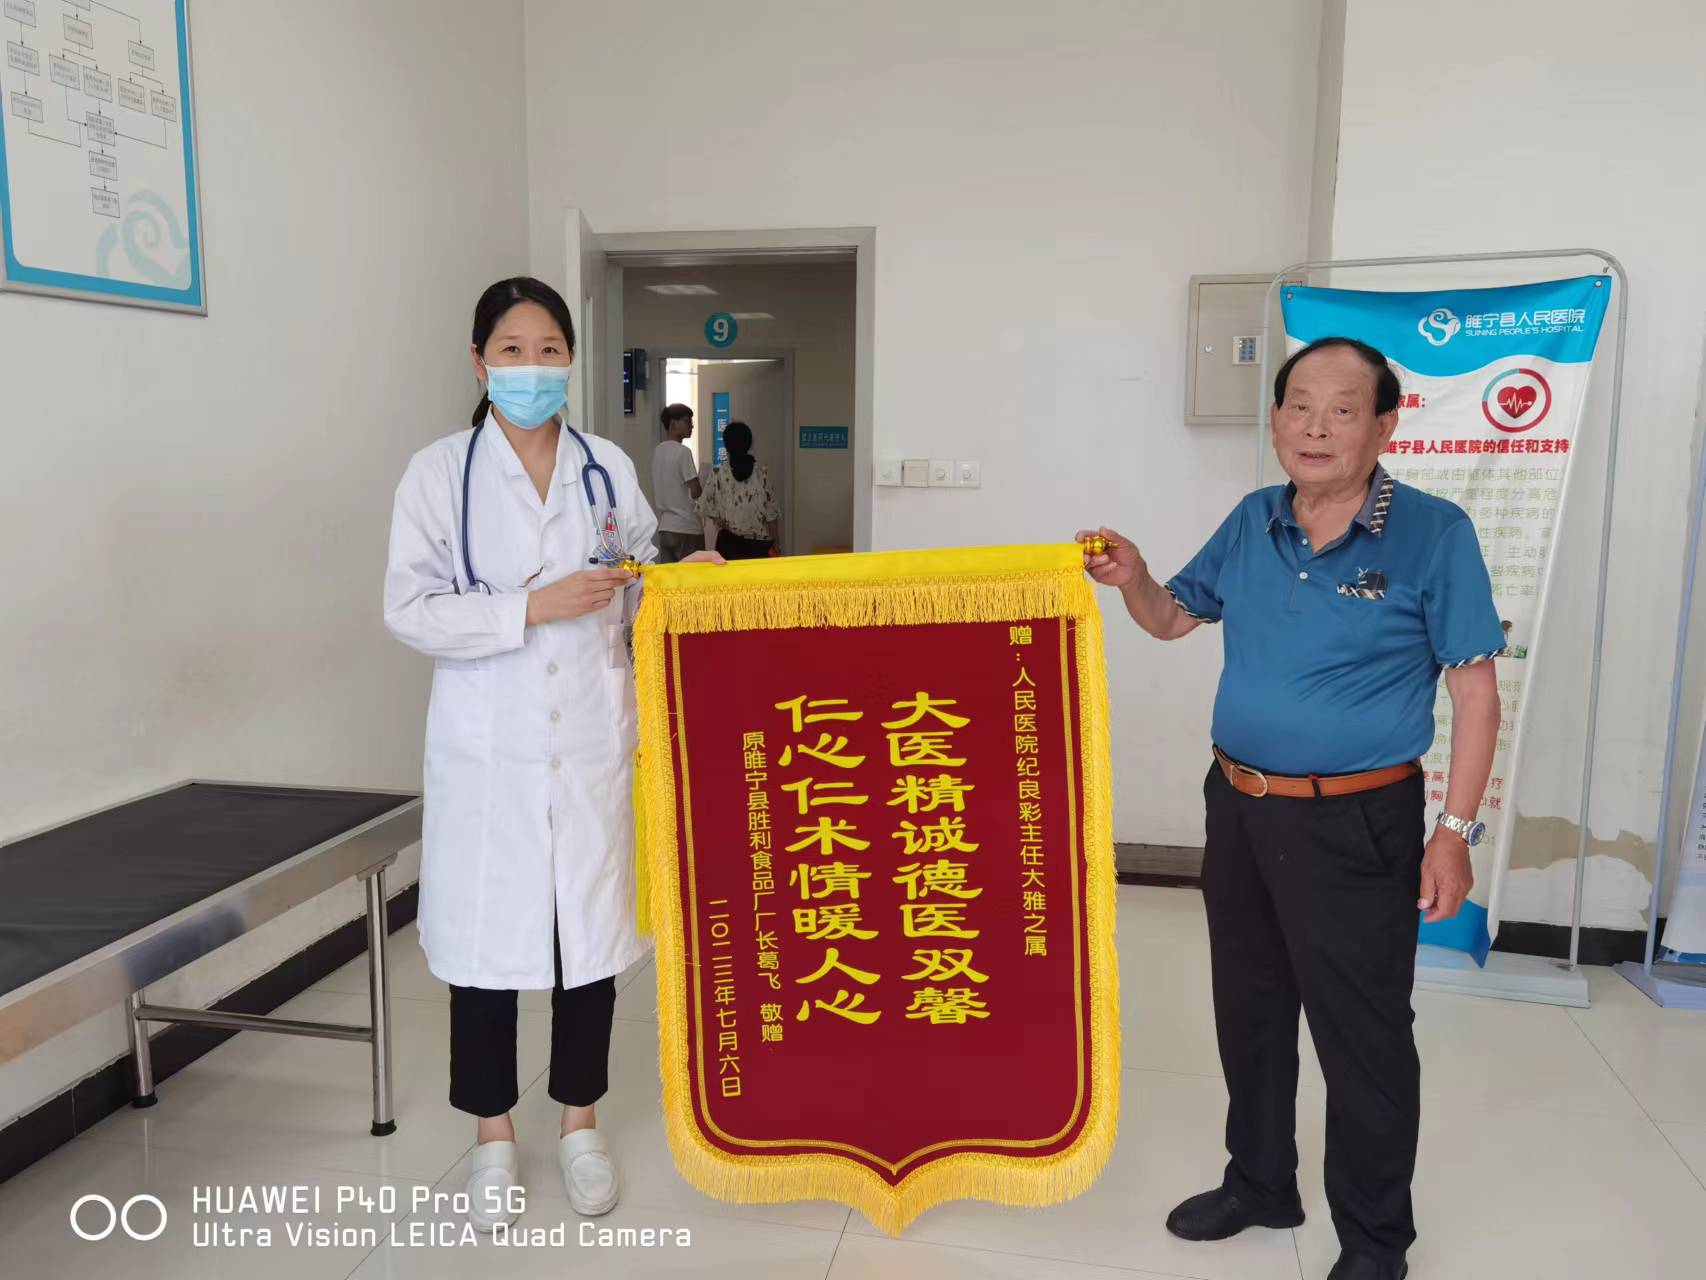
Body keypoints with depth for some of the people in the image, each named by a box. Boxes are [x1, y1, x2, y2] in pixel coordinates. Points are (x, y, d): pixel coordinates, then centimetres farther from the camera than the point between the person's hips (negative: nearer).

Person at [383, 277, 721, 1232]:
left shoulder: (609, 469, 5)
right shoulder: (439, 472, -2)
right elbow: (410, 610, -8)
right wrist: (532, 606, -17)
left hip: (592, 738, 2)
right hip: (488, 744, -2)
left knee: (591, 926, 10)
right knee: (485, 931, 6)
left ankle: (581, 1121, 30)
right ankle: (494, 1133, 27)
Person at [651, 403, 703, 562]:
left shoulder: (657, 451, 10)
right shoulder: (683, 451, -13)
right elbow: (696, 492, -14)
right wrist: (707, 489, 5)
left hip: (664, 527, 7)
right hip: (687, 527, -7)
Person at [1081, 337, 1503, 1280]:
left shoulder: (1432, 534, -12)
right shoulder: (1252, 523, 3)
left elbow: (1474, 688, -9)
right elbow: (1174, 619, 14)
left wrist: (1455, 830, -12)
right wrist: (1132, 582, -8)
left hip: (1356, 825, -5)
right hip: (1239, 808, 6)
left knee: (1362, 1036, 7)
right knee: (1249, 1010, 19)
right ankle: (1260, 1184, 42)